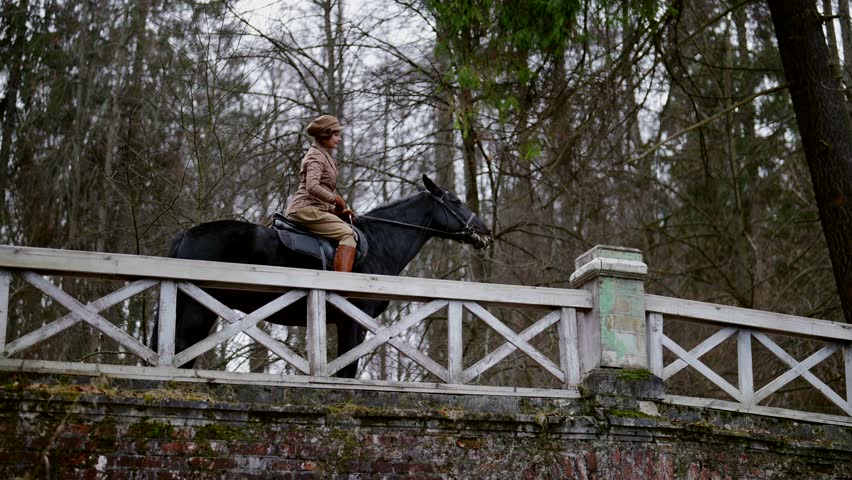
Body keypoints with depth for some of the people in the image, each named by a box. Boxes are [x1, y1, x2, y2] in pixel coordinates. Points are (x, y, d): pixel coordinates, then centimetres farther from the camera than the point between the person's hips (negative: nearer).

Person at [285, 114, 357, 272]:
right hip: (307, 209, -11)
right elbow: (312, 187, -23)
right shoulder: (316, 156, -7)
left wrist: (338, 209, 17)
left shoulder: (324, 156, 24)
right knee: (348, 234, -23)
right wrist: (337, 200, -13)